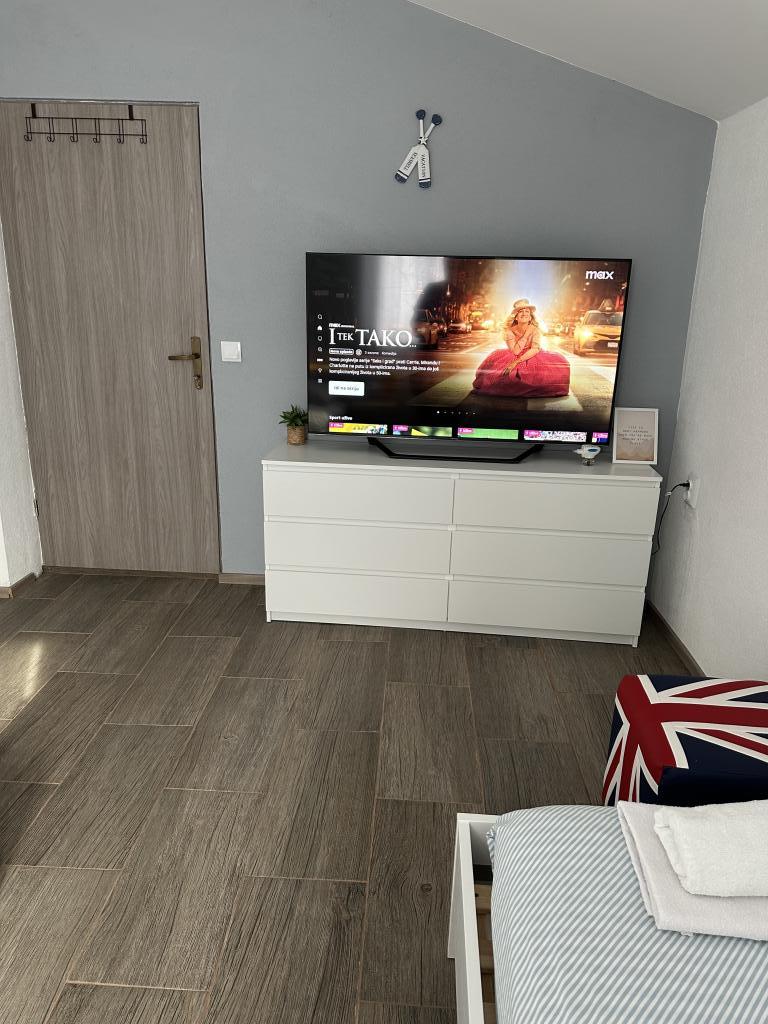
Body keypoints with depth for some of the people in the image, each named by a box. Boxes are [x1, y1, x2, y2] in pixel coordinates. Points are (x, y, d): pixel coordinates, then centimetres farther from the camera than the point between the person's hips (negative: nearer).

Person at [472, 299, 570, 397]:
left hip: (532, 357, 0)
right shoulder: (509, 331, -15)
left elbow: (535, 349, -26)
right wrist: (526, 334, -28)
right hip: (513, 358, 0)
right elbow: (515, 351, -25)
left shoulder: (535, 330, -14)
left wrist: (516, 362, -37)